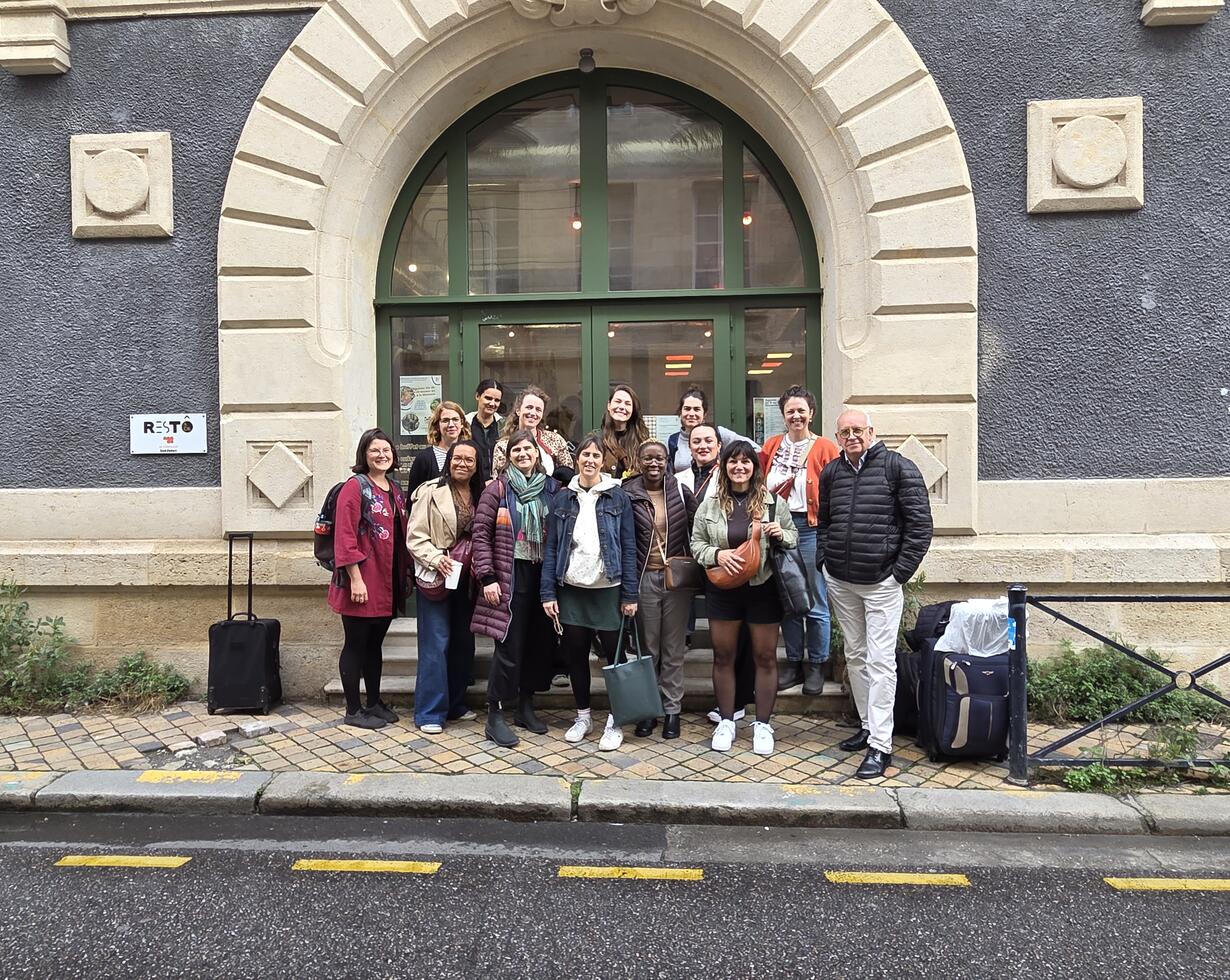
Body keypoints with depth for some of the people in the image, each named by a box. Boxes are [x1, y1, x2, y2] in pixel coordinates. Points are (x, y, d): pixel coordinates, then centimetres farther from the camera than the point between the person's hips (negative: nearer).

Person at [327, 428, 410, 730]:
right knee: (356, 645, 4)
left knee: (375, 643, 17)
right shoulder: (355, 487, -10)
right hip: (362, 583, -7)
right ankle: (353, 711, 14)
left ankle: (374, 703, 28)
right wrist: (356, 579, -20)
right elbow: (345, 537, -16)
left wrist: (404, 575, 15)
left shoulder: (395, 489, 13)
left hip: (388, 584, 7)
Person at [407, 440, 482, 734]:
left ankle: (455, 704, 26)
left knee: (463, 643, 12)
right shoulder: (430, 492, -7)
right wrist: (436, 558, -23)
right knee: (436, 643, -4)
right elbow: (416, 538, -10)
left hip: (467, 578, 6)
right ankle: (430, 712, 6)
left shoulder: (481, 496, 8)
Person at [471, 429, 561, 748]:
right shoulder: (497, 488, -2)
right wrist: (487, 577, -11)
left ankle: (526, 707, 27)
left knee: (539, 641, 10)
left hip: (544, 574, 4)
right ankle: (495, 715, 9)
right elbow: (481, 533, -5)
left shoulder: (552, 488, 8)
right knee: (509, 646, -3)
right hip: (511, 576, -4)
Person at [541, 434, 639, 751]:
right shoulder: (562, 498, 4)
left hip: (609, 590, -2)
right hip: (572, 589, 2)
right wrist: (548, 593, -2)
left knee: (614, 653, 4)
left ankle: (615, 721, 19)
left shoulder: (618, 498, -2)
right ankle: (583, 716, 28)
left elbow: (629, 548, -3)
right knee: (575, 654, 10)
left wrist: (630, 594, -7)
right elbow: (551, 548, 3)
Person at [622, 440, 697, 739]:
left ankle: (672, 709, 20)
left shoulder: (681, 493, 0)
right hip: (645, 578, 0)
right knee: (647, 647, 9)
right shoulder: (628, 496, -2)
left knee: (674, 648, 8)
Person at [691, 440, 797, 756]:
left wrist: (781, 535, -14)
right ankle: (726, 721, 25)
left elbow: (794, 537, 8)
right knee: (723, 656, 9)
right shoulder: (710, 504, 2)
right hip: (722, 589, 1)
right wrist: (717, 554, -14)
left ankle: (762, 724, 23)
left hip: (763, 588, -1)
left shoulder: (772, 502, -1)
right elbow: (697, 543, 5)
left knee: (765, 657, 7)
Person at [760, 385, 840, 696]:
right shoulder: (771, 445, 13)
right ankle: (793, 662, 24)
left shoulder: (825, 447, 0)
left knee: (815, 602, 1)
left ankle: (816, 666, 16)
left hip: (810, 528, -4)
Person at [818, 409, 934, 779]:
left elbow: (920, 524, -7)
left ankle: (880, 745, 1)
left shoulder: (898, 468, -6)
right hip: (839, 582, 6)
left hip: (881, 582, -5)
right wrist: (823, 561, 8)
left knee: (880, 661, -5)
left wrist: (901, 571, -10)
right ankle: (868, 725, 30)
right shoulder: (831, 472, 9)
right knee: (855, 657, 15)